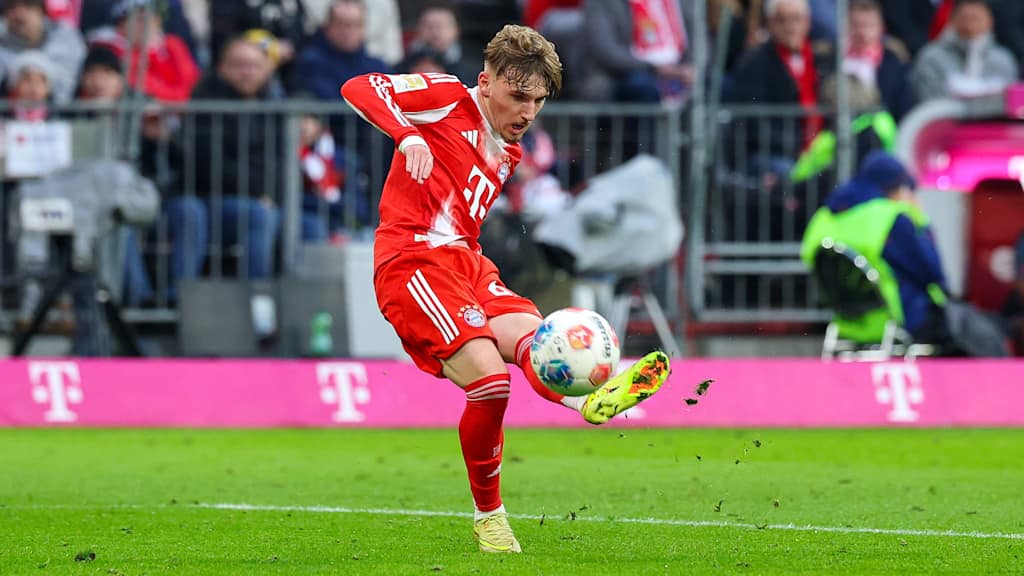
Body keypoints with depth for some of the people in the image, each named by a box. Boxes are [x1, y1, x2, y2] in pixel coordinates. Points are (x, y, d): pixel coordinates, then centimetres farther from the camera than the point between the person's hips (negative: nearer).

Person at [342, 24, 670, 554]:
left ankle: (589, 401, -56)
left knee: (529, 335, -24)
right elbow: (359, 88, -9)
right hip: (413, 261, -8)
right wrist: (408, 136, -24)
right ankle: (488, 518, -6)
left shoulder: (507, 154, 24)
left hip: (466, 264, 8)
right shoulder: (449, 99, 1)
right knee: (490, 377, -21)